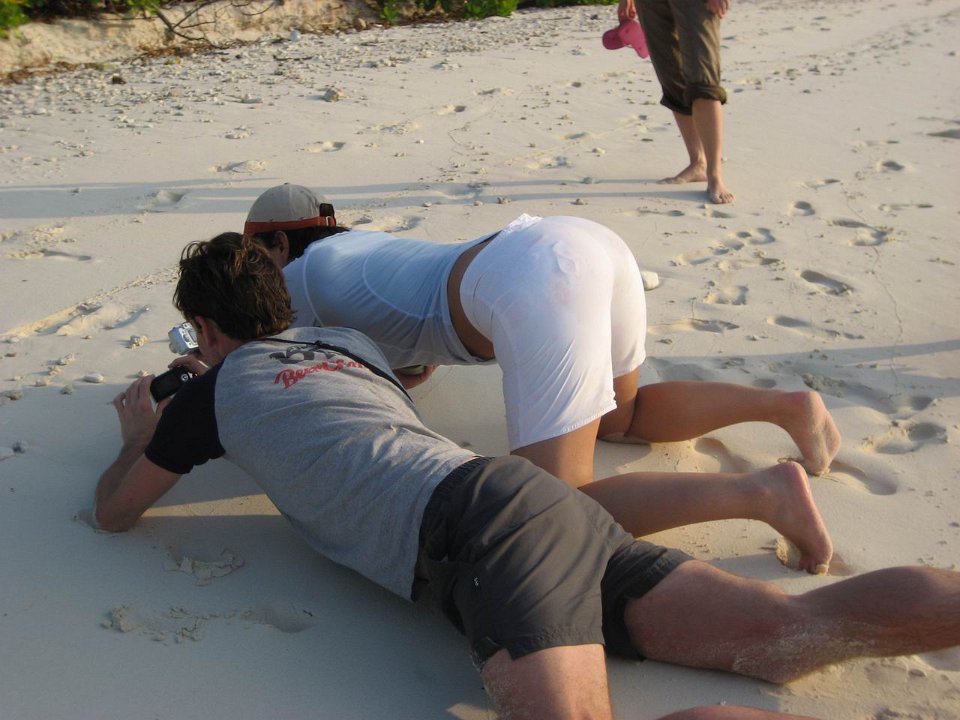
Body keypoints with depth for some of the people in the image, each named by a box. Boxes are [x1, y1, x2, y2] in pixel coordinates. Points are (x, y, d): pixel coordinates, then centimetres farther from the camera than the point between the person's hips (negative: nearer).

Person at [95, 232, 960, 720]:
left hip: (481, 524, -7)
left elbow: (115, 510, 25)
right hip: (548, 502, 7)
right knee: (794, 628, -4)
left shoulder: (217, 389, 14)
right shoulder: (347, 342, 31)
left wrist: (140, 435, 49)